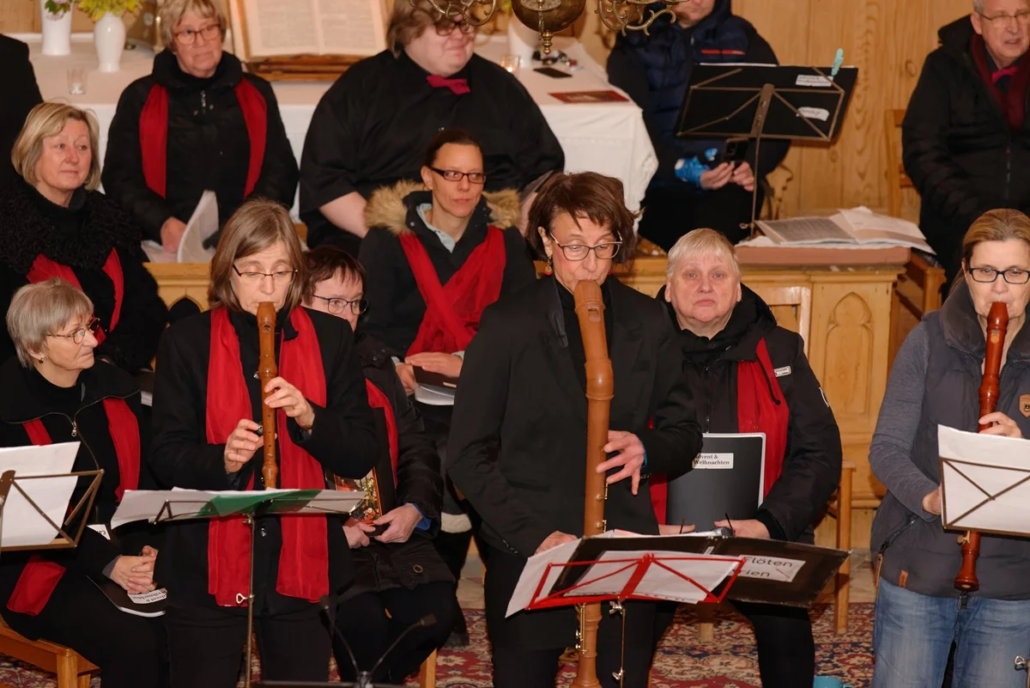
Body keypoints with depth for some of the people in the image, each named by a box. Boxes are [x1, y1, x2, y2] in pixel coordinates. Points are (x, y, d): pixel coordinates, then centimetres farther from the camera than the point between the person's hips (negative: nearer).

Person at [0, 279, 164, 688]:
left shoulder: (116, 389, 8)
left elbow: (144, 481, 11)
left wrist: (144, 547, -9)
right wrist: (107, 564, -19)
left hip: (125, 551, 5)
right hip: (43, 569, -5)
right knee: (135, 644, -29)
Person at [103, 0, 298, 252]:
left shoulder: (257, 94, 19)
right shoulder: (140, 97, 13)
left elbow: (281, 169, 12)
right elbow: (120, 177, 6)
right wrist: (163, 224, -14)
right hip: (169, 242, -2)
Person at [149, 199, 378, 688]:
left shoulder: (329, 339, 6)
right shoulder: (187, 342, 2)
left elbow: (360, 458, 2)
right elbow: (164, 456, -2)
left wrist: (308, 416, -16)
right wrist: (221, 459, -22)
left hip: (304, 562, 1)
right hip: (210, 567, -1)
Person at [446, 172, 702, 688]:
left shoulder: (647, 324, 7)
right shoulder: (508, 325, -3)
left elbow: (684, 433, 12)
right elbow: (467, 456, -4)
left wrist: (647, 449, -11)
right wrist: (533, 534, -15)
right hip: (526, 556, -2)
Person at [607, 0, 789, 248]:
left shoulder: (743, 39, 14)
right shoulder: (636, 44, 9)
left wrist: (754, 165, -12)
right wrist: (680, 169, -18)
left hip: (730, 184, 1)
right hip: (662, 183, -1)